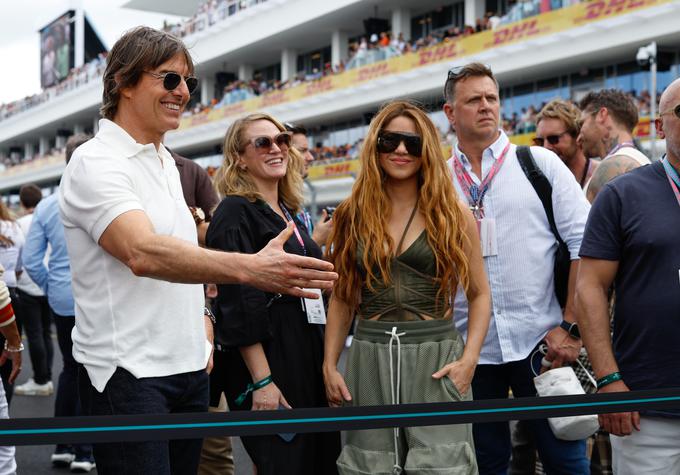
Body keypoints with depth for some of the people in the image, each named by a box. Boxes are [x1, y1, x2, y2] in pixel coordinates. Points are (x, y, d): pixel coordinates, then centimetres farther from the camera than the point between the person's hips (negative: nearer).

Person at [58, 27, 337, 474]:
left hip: (189, 366, 8)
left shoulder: (166, 162, 14)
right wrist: (249, 268, -40)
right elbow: (142, 253, -30)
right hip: (128, 371, -8)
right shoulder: (96, 162, -14)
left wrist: (200, 314, 8)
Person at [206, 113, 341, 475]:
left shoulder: (289, 212, 14)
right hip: (266, 357, -8)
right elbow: (238, 304, -18)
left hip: (307, 353, 8)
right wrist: (261, 381, -21)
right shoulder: (235, 213, -11)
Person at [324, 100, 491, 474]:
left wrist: (468, 359, -8)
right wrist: (329, 365, 4)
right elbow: (341, 298, 11)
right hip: (369, 359, 2)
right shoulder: (352, 216, 8)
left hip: (436, 356, -2)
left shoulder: (453, 215, 3)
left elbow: (479, 294, 5)